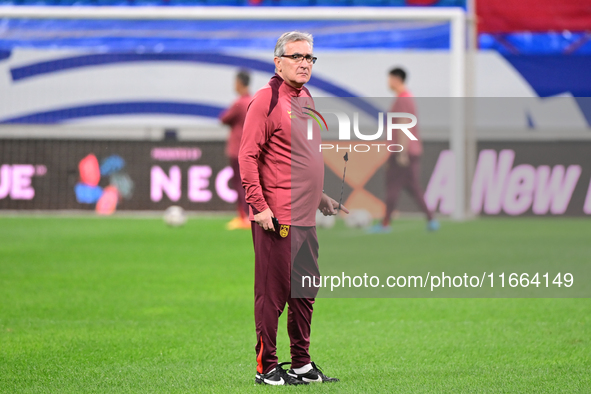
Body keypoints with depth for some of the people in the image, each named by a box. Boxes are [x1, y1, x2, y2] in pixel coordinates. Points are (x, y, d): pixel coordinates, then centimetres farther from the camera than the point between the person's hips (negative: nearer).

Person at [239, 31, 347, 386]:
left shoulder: (306, 99, 17)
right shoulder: (267, 100, -9)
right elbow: (248, 156, -13)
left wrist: (320, 196, 22)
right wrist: (259, 206, -18)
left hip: (306, 217, 9)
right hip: (277, 219, -9)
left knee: (305, 292, 13)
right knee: (273, 292, -4)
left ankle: (302, 364, 21)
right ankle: (267, 367, 2)